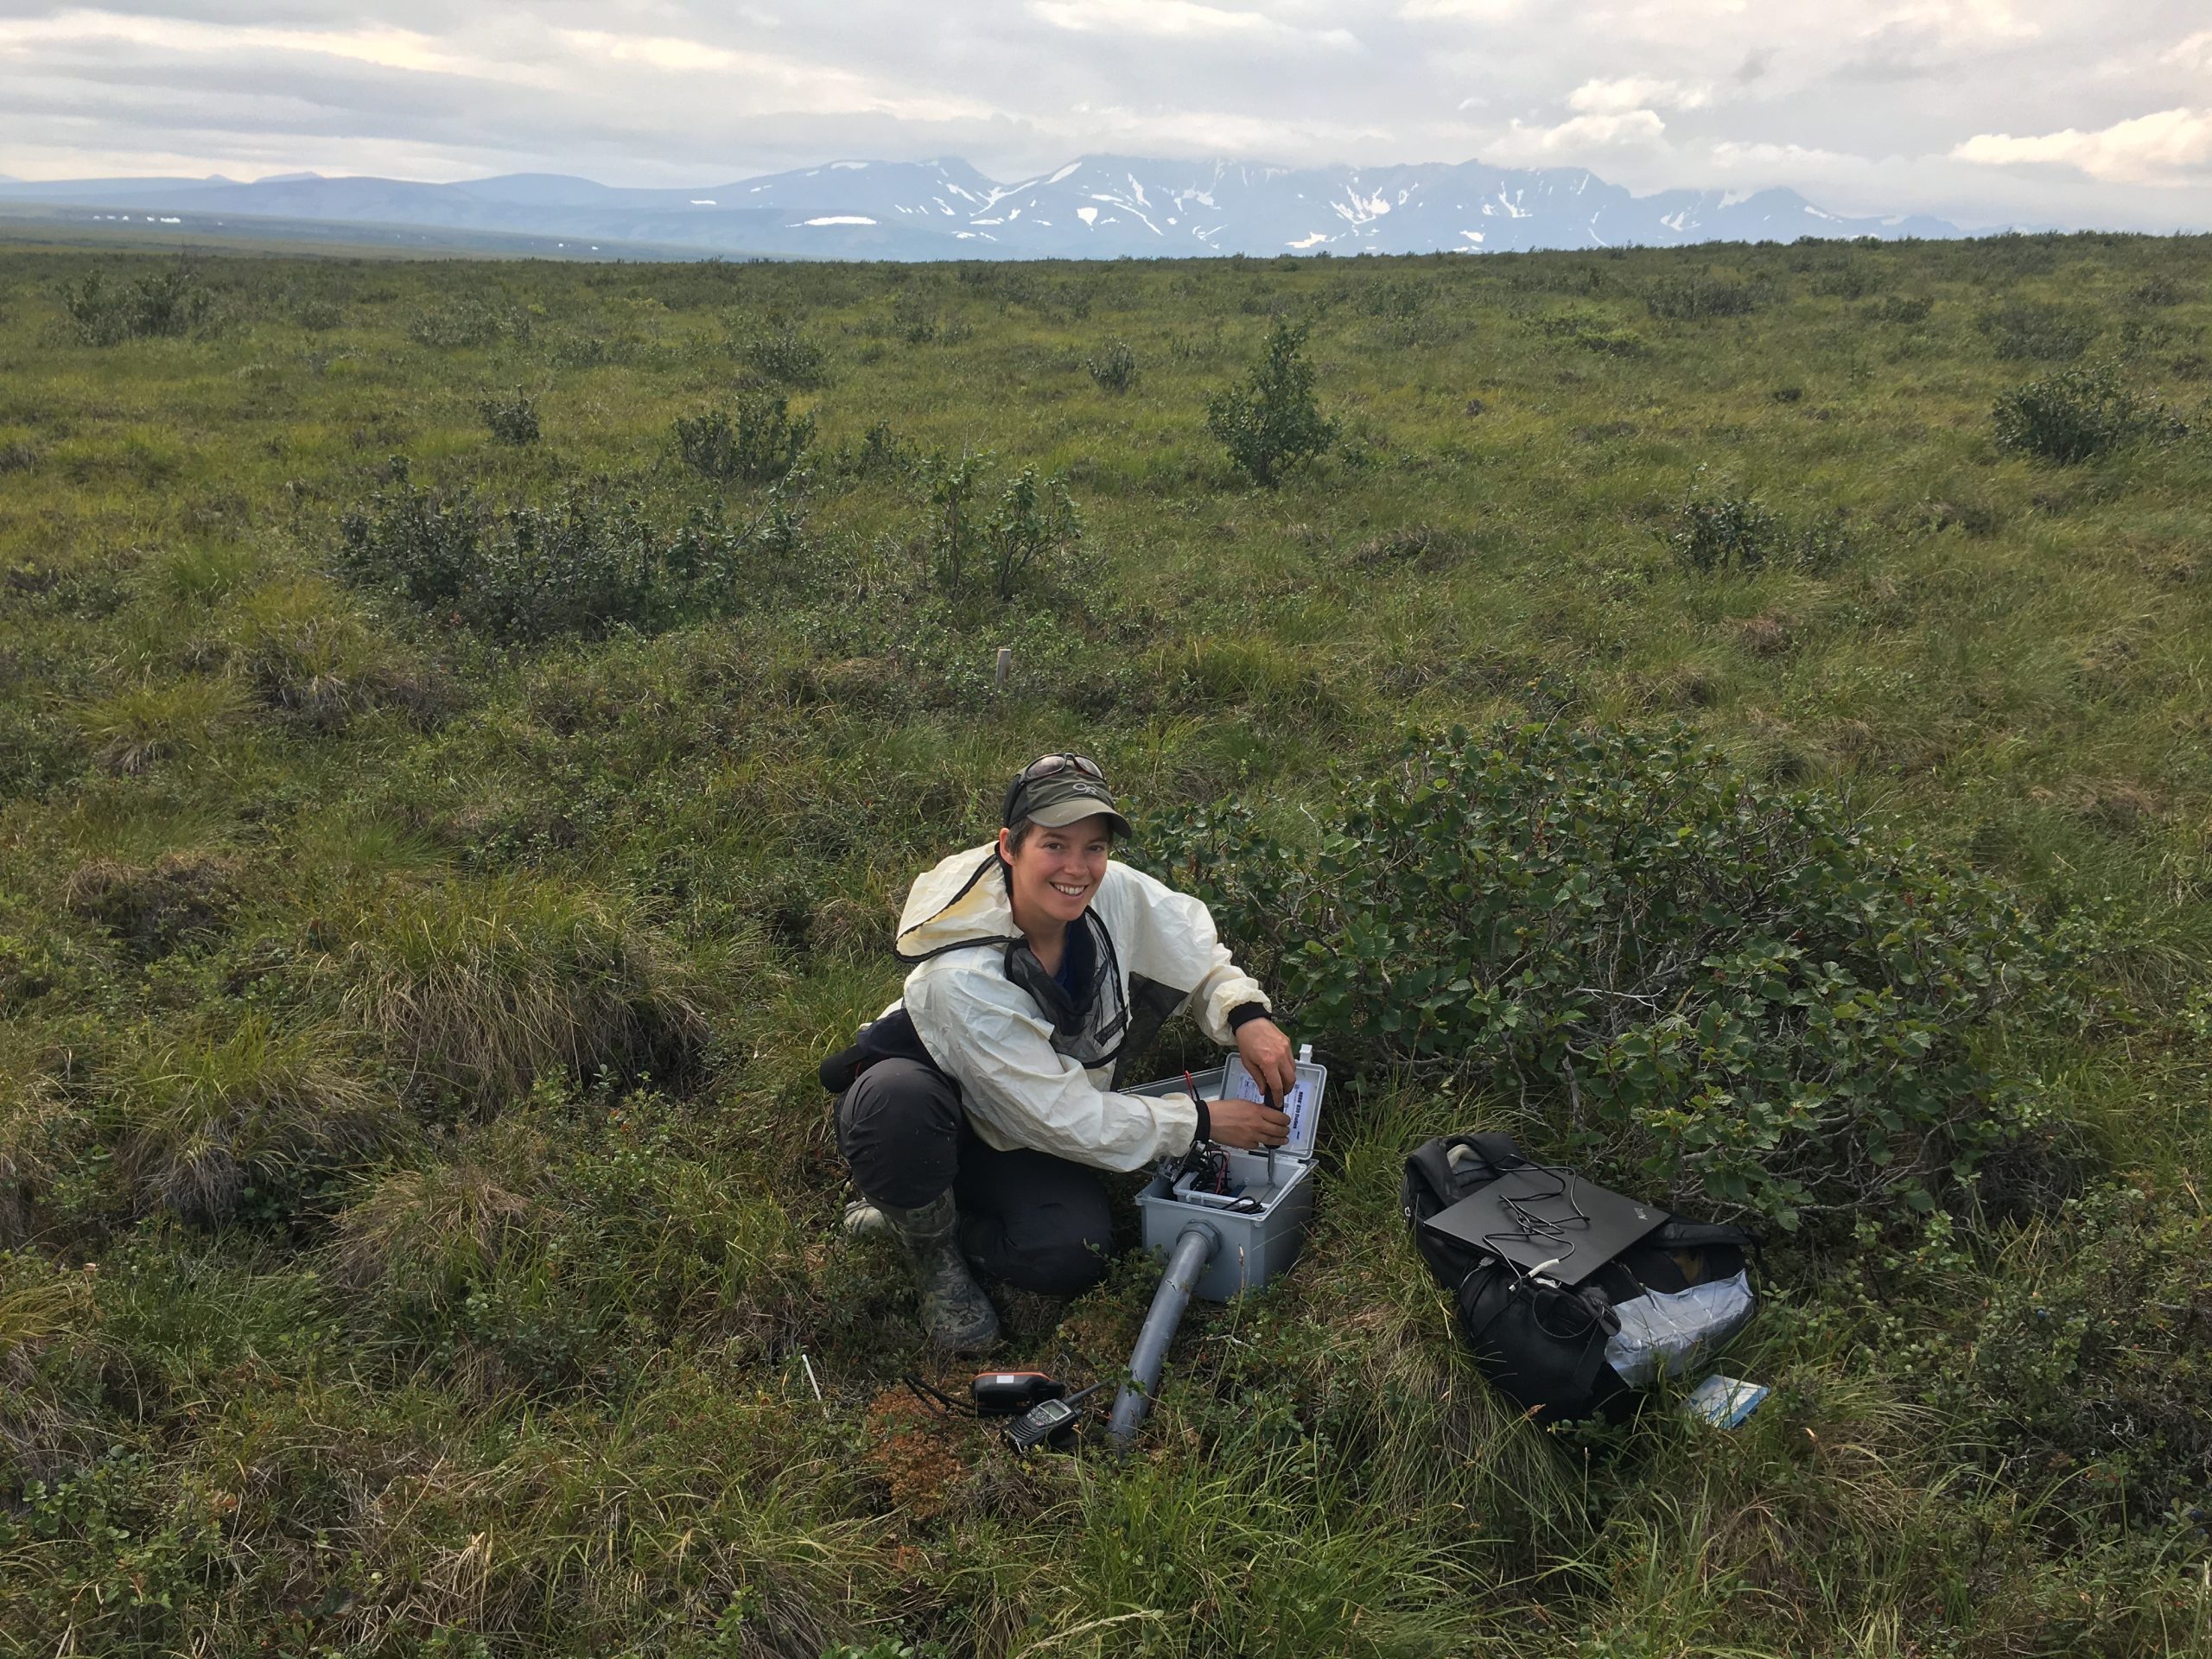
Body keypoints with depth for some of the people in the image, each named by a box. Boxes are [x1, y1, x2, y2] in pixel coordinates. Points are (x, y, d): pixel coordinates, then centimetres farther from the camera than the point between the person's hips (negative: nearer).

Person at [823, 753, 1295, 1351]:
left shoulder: (1115, 892, -21)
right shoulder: (960, 977, -36)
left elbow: (1194, 945, 0)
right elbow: (1064, 1120, -30)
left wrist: (1245, 1011, -20)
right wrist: (1203, 1122, -23)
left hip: (1017, 1142, 5)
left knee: (1075, 1257, -19)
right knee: (898, 1102, -39)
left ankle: (921, 1217, 9)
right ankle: (933, 1256, -8)